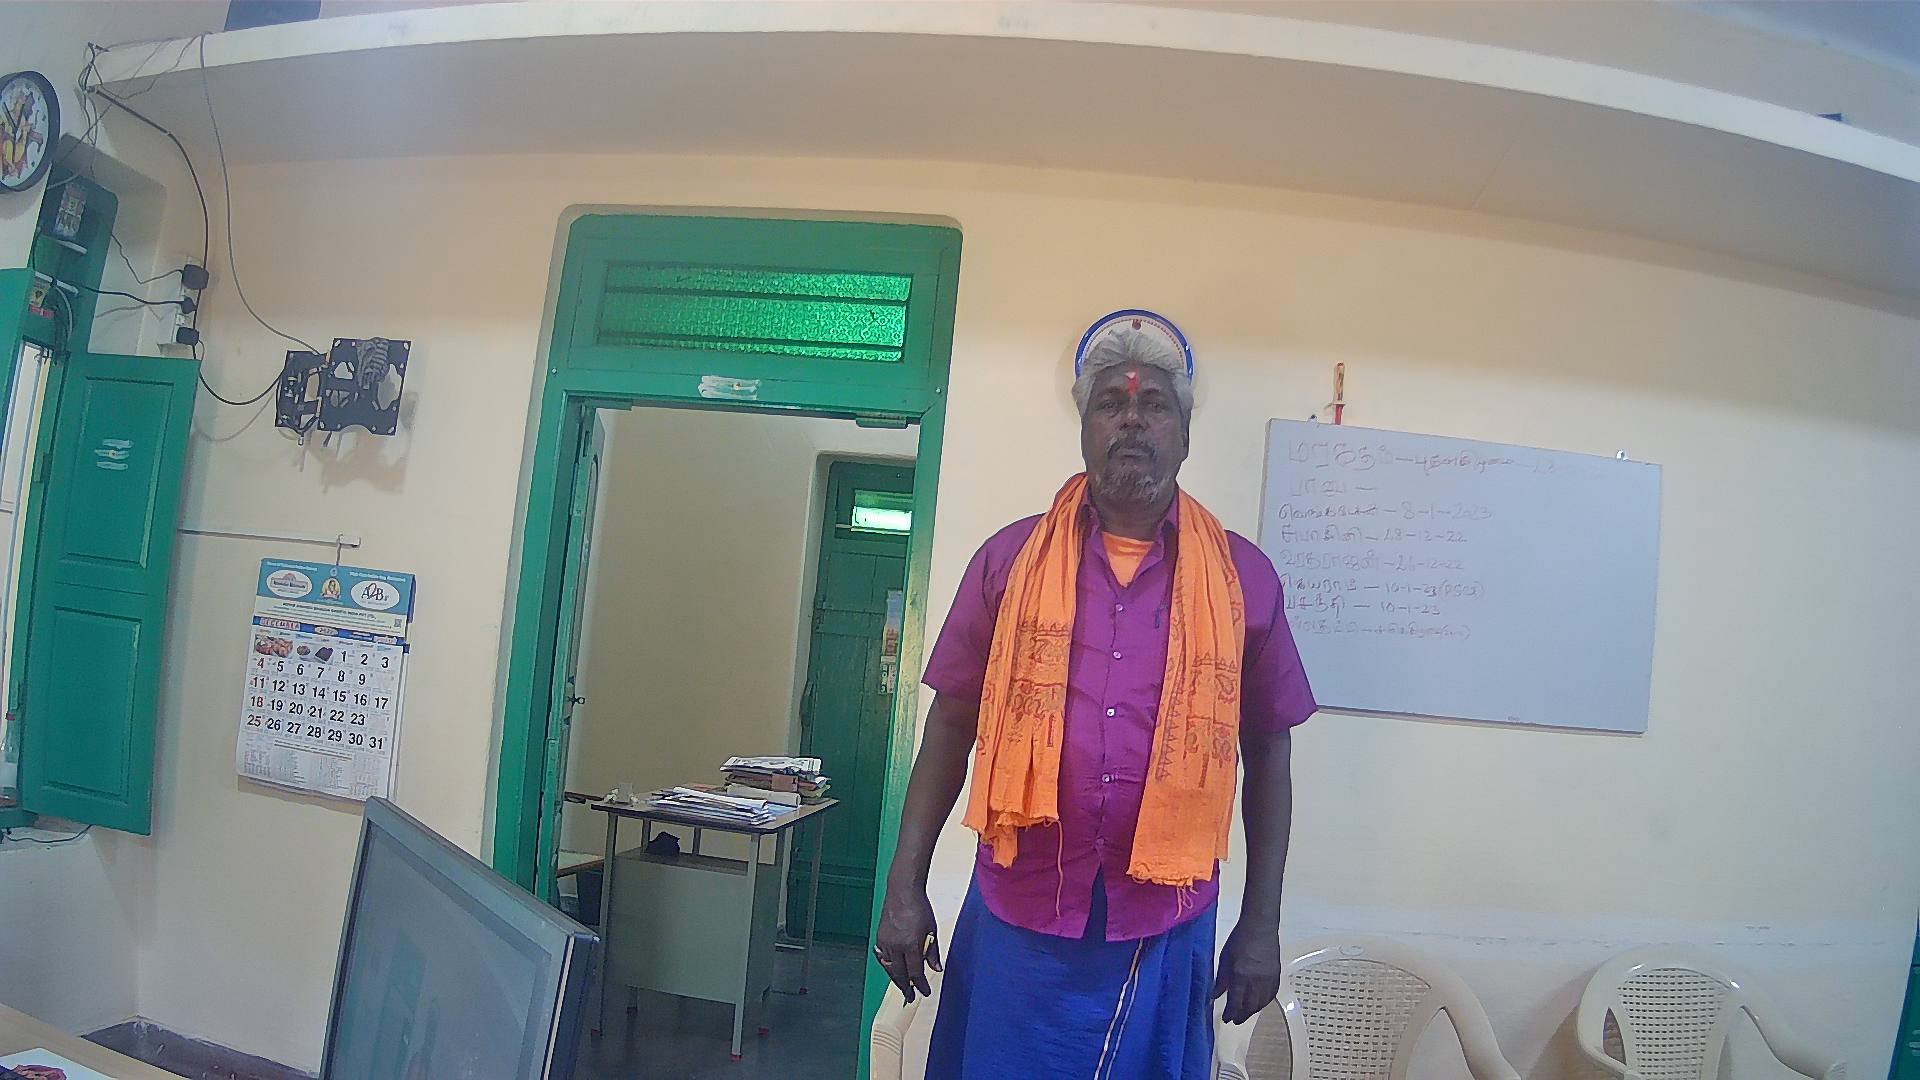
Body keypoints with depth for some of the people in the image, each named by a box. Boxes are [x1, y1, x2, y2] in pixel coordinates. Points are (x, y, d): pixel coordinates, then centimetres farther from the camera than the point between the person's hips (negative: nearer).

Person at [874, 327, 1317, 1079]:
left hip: (1164, 926, 0)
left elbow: (1268, 752, 6)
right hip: (1017, 915, 0)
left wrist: (1261, 923, 5)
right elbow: (951, 725, 3)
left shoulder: (1242, 575, 1)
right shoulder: (1010, 557, 0)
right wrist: (904, 887, 0)